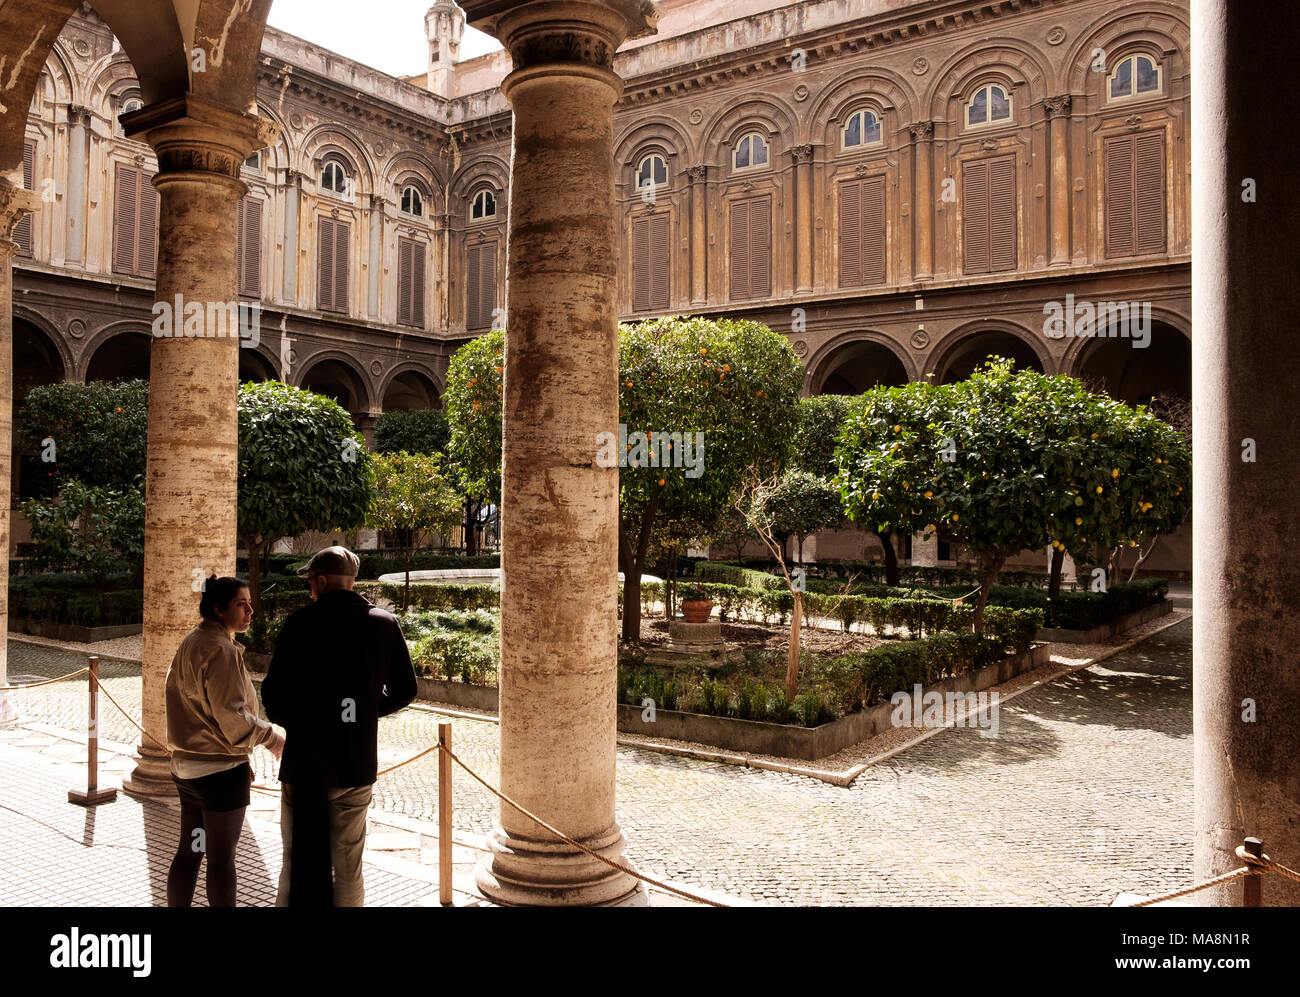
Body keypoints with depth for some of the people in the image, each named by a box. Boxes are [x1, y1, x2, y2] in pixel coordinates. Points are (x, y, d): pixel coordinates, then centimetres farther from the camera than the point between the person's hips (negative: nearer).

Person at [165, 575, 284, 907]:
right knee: (222, 858, 2)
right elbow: (231, 715, -23)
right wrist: (273, 739, -8)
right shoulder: (221, 649, -19)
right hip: (220, 770, -9)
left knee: (188, 851, 16)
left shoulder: (192, 643, 12)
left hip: (187, 766, 9)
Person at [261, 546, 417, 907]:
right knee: (348, 867, 13)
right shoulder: (385, 624, 0)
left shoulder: (300, 623, -9)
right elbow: (404, 690, 7)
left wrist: (291, 722, 11)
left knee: (297, 864, 9)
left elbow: (274, 693, -9)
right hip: (357, 765, 2)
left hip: (304, 762, -2)